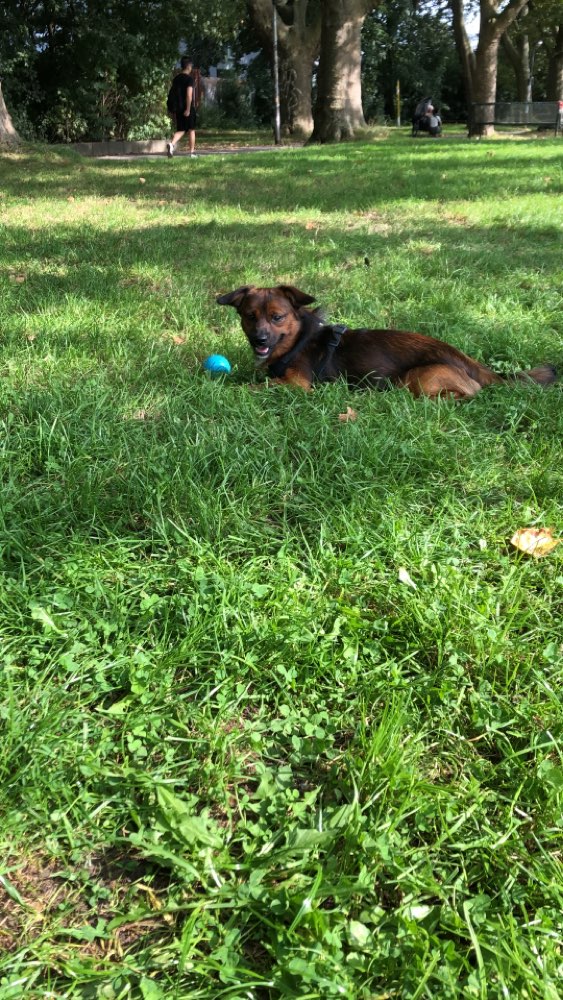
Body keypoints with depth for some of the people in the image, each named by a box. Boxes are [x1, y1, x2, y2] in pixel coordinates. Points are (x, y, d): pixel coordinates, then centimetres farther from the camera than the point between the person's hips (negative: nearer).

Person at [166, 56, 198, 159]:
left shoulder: (176, 79, 10)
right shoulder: (189, 78, -10)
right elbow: (189, 94, -19)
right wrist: (188, 109, -21)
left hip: (178, 108, 5)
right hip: (188, 108, -5)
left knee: (180, 130, 6)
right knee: (191, 130, 8)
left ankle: (171, 143, -21)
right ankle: (192, 152, 13)